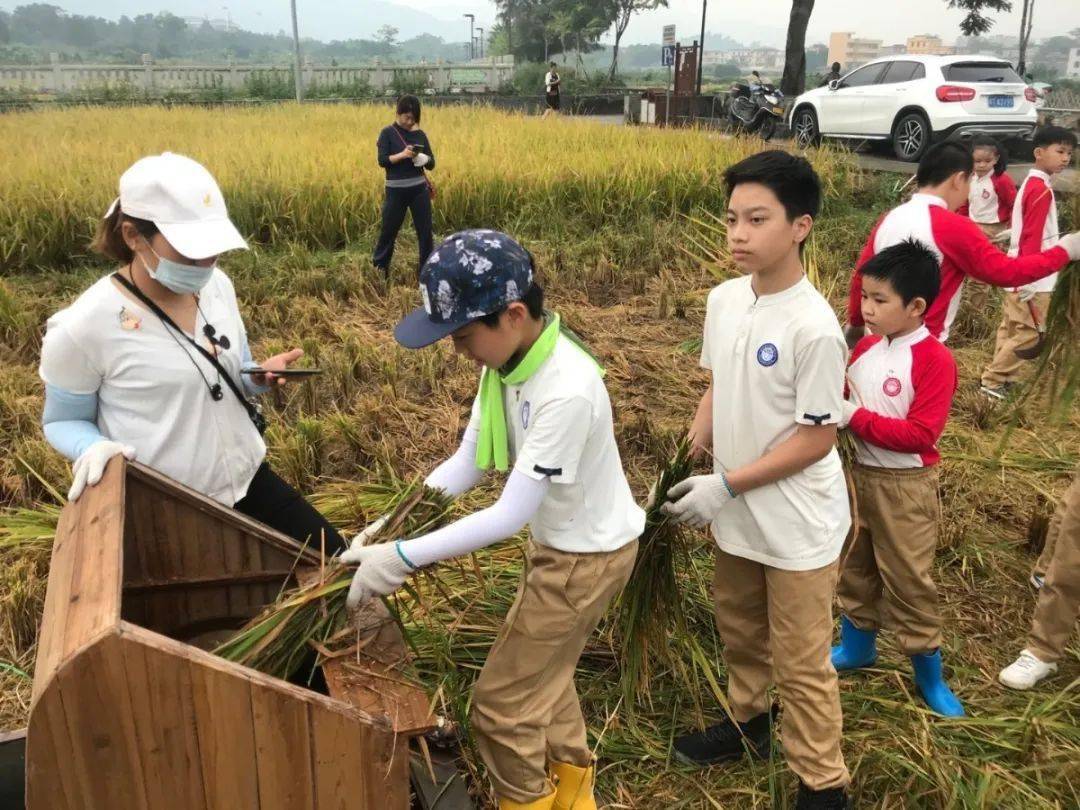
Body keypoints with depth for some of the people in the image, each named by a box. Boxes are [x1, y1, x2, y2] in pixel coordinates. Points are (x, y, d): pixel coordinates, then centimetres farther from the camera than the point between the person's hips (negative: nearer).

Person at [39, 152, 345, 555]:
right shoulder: (83, 327, -20)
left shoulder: (217, 285, -3)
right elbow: (62, 421, -5)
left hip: (247, 479, 6)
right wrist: (93, 448, -27)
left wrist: (261, 375, -11)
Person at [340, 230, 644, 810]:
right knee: (541, 674, 27)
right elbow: (469, 461, -4)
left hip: (588, 554, -9)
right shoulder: (507, 358, -8)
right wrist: (393, 519, -14)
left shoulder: (566, 390, -35)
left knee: (500, 703, 3)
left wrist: (402, 557, -30)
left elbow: (511, 515, -32)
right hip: (556, 541, 9)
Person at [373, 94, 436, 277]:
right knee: (389, 229, 7)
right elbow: (382, 160, -11)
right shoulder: (388, 133, -3)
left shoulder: (420, 134, 6)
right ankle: (378, 267, 22)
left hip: (419, 189, 3)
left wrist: (423, 158, -16)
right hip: (396, 190, -3)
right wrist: (402, 155, -24)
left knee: (425, 230, 3)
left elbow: (432, 164, 6)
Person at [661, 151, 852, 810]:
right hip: (737, 514, 7)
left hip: (797, 525, -7)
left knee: (801, 663, 8)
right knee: (740, 631, 26)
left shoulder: (814, 327, -25)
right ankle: (748, 720, 51)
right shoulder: (723, 300, -4)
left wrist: (725, 486, -19)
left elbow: (818, 438, -20)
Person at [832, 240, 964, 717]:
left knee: (909, 580, 5)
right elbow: (842, 399, 15)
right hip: (859, 474, 7)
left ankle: (930, 678, 23)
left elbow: (921, 435, -24)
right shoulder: (865, 347, 1)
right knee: (855, 566, 20)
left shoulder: (935, 360, -19)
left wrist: (855, 417, -24)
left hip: (905, 485, -6)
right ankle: (858, 646, 41)